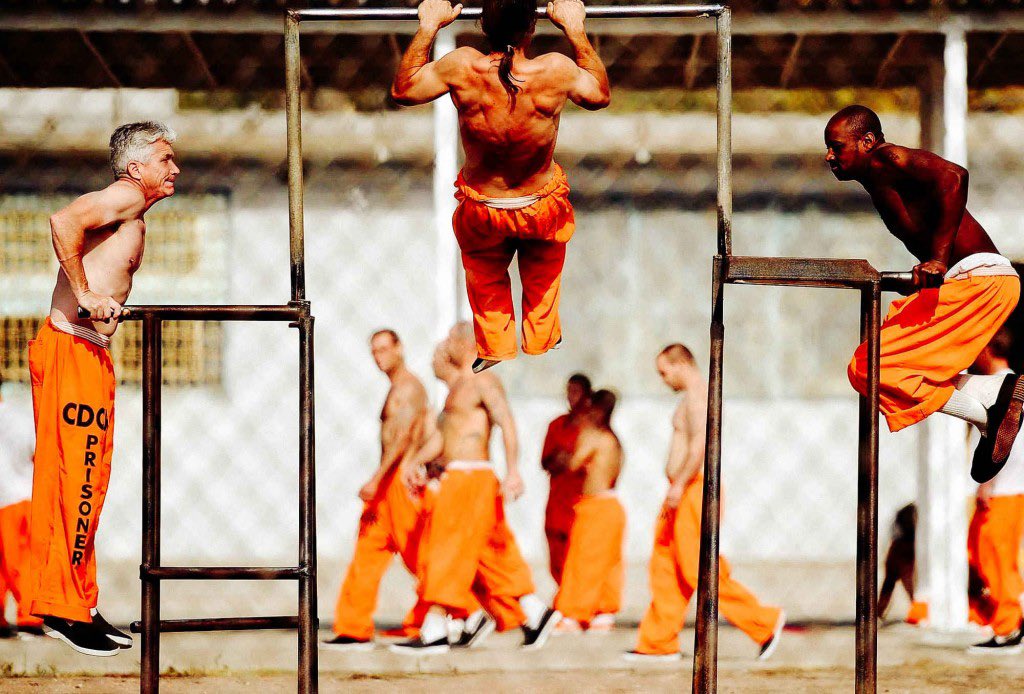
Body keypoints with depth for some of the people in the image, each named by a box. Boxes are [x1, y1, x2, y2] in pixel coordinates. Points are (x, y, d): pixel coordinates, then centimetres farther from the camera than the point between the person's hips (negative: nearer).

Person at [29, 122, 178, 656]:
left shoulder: (133, 220, 24)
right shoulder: (126, 196, -6)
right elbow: (64, 222, -23)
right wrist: (85, 296, -22)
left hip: (90, 353, 10)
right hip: (70, 349, -10)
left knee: (84, 482, 11)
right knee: (76, 478, -10)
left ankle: (75, 605, 14)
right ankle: (62, 607, -10)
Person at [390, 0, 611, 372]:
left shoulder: (462, 68, -29)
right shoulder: (556, 70, -29)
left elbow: (402, 90, -8)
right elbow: (600, 94, -4)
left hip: (481, 208, -1)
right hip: (543, 206, 1)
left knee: (488, 286, 32)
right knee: (542, 285, 33)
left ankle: (495, 354, 44)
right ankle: (542, 353, 51)